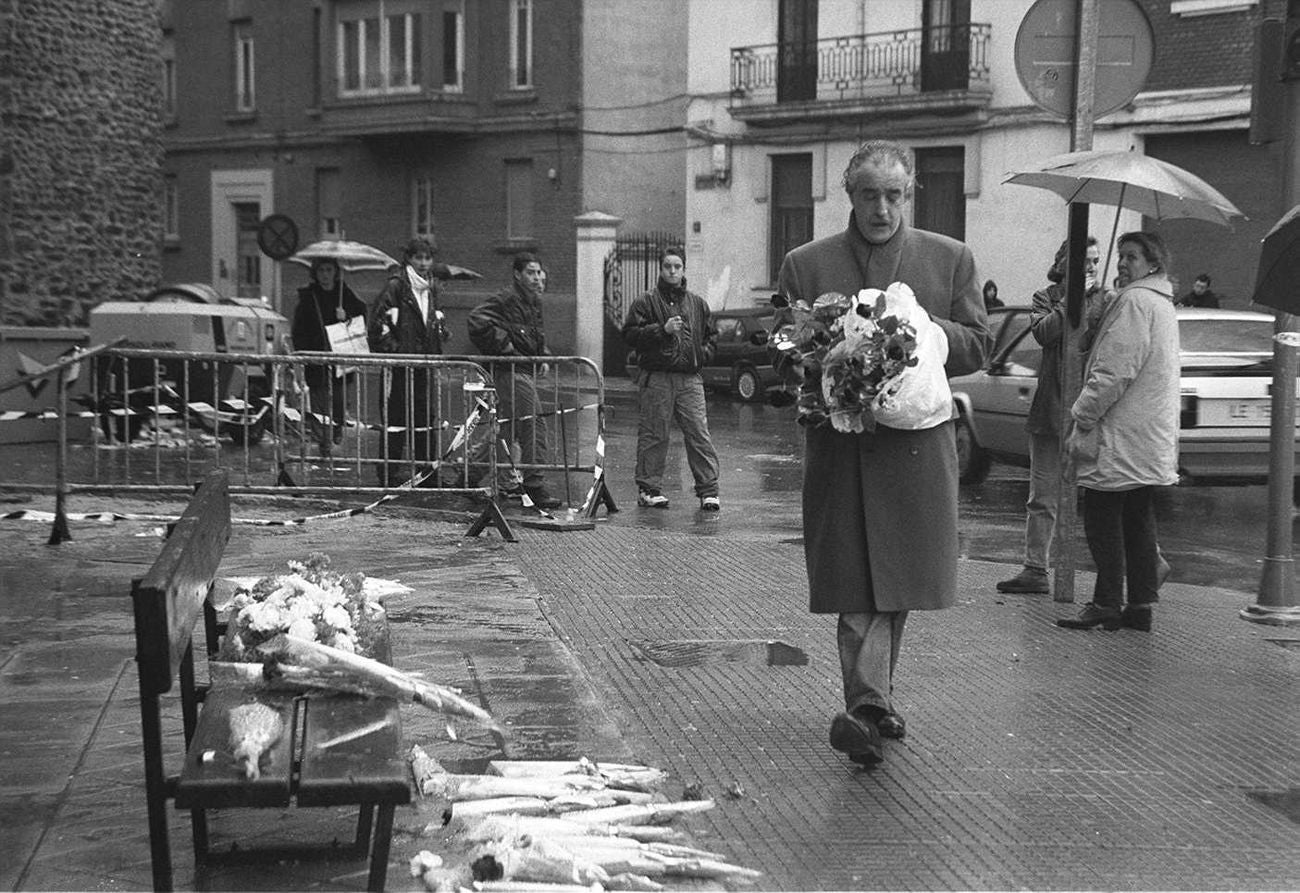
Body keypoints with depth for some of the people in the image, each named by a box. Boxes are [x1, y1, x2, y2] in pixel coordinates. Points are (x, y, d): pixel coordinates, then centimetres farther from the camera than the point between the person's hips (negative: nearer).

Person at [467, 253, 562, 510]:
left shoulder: (535, 302, 16)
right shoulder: (506, 300, -13)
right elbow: (477, 320, -24)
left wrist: (543, 356, 16)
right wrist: (502, 343, -19)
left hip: (528, 371, 10)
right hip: (512, 371, -10)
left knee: (507, 429, 13)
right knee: (534, 428, -11)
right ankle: (535, 486, -7)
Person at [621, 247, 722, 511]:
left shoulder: (697, 303, 16)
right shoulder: (645, 302, 3)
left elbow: (711, 335, 26)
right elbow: (630, 334, -6)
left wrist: (703, 354, 8)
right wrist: (662, 329, -14)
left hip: (690, 378, 3)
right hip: (655, 378, -3)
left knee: (700, 435, -4)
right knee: (653, 435, 1)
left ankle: (708, 490, -2)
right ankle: (649, 488, 10)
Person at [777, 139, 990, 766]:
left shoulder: (950, 259, 10)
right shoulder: (805, 265, 8)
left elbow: (977, 347, 9)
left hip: (917, 444, 1)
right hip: (838, 441, -1)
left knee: (894, 579, 1)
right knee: (857, 583, -5)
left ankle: (866, 703, 12)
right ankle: (871, 703, -7)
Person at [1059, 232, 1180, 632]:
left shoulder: (1135, 301, -14)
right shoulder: (1162, 303, 19)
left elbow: (1115, 371, -21)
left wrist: (1082, 417, -14)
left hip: (1121, 439, -10)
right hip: (1152, 442, 10)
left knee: (1102, 521, -4)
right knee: (1138, 523, 11)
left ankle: (1107, 604, -3)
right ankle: (1141, 604, 13)